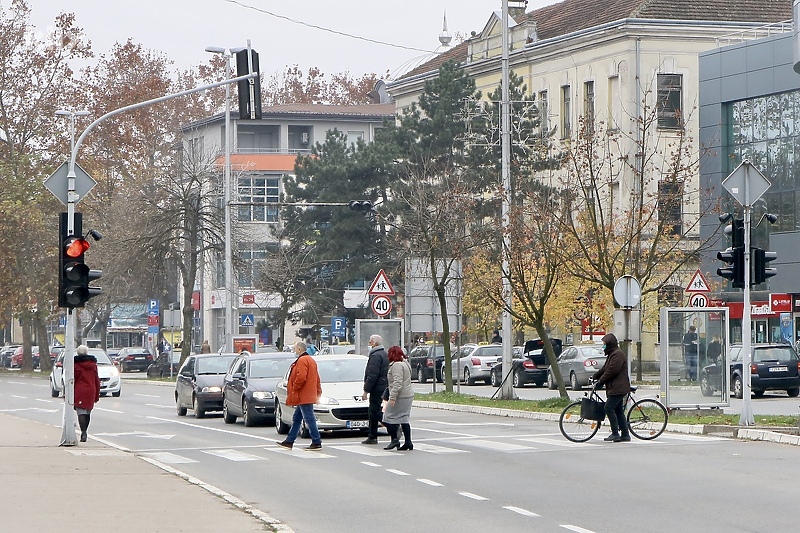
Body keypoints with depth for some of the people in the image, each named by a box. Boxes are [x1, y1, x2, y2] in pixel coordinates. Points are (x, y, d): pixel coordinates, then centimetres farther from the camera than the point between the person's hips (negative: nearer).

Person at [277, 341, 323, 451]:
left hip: (304, 397, -11)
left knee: (309, 419, -9)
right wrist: (318, 391, 22)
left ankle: (317, 443, -10)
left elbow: (301, 377, -26)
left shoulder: (302, 361, -14)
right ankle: (289, 441, 21)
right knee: (296, 419, 15)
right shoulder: (311, 360, 20)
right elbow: (317, 379, 22)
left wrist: (294, 389, -14)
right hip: (307, 396, 11)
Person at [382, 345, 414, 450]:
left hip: (400, 397, -10)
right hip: (408, 396, 10)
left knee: (389, 418, -3)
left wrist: (392, 397, -24)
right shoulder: (405, 363, 18)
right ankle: (408, 442, 8)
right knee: (404, 419, 10)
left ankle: (394, 440, -5)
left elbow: (398, 383, -23)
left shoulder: (396, 365, -15)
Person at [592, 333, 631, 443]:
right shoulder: (612, 354, 22)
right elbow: (604, 369, 26)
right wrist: (595, 376, 16)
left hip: (618, 388, -11)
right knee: (618, 411, 9)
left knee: (609, 408, -14)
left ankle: (615, 434, -14)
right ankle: (625, 435, 10)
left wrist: (601, 380, -13)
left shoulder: (618, 354, -13)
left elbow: (612, 371, -19)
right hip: (615, 388, 11)